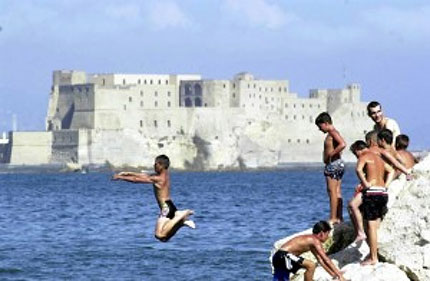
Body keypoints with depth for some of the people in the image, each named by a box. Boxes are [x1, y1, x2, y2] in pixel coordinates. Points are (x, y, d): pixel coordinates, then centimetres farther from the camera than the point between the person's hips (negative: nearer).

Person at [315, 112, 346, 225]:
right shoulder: (332, 133, 17)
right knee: (337, 192, 12)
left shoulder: (332, 132, -13)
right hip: (337, 164, 11)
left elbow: (342, 144, -27)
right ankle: (339, 217, 14)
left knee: (332, 192, -9)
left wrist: (330, 154, -22)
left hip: (333, 164, -11)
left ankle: (333, 218, -11)